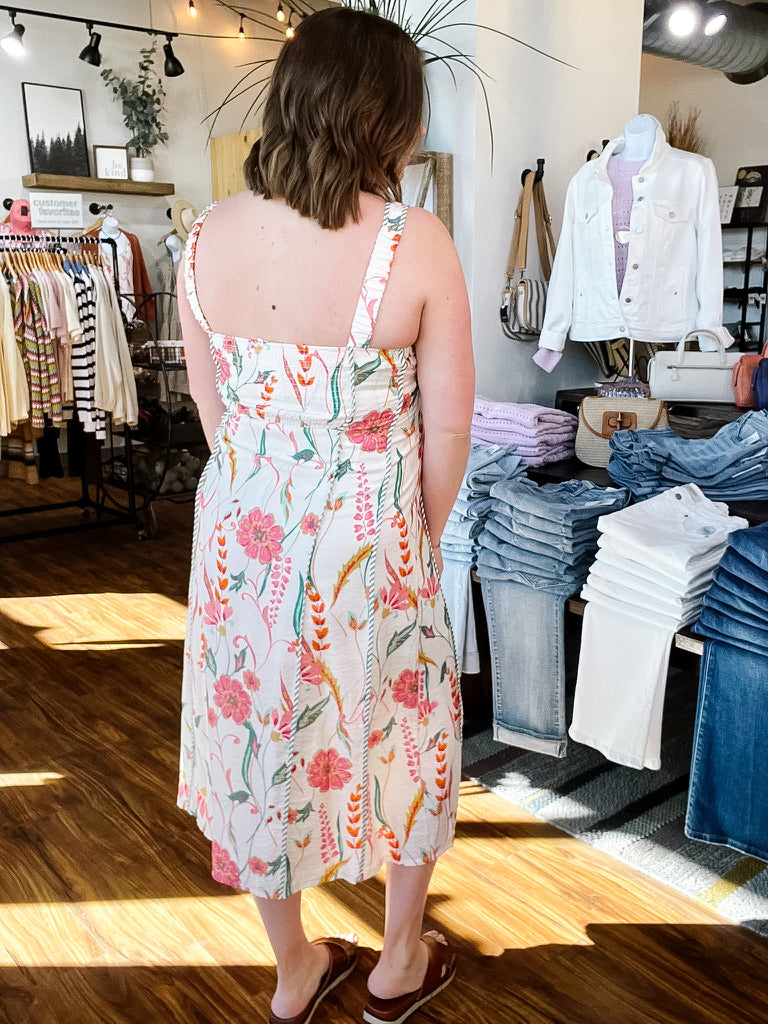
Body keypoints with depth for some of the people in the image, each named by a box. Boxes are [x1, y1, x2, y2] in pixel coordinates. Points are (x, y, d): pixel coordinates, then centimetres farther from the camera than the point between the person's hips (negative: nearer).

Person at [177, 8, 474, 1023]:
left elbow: (210, 404, 4)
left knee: (259, 738, 21)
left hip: (241, 532, 4)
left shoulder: (208, 235, -4)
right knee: (405, 733, 22)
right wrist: (425, 534, 6)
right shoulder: (414, 243, -16)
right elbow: (449, 424, -11)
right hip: (369, 543, -3)